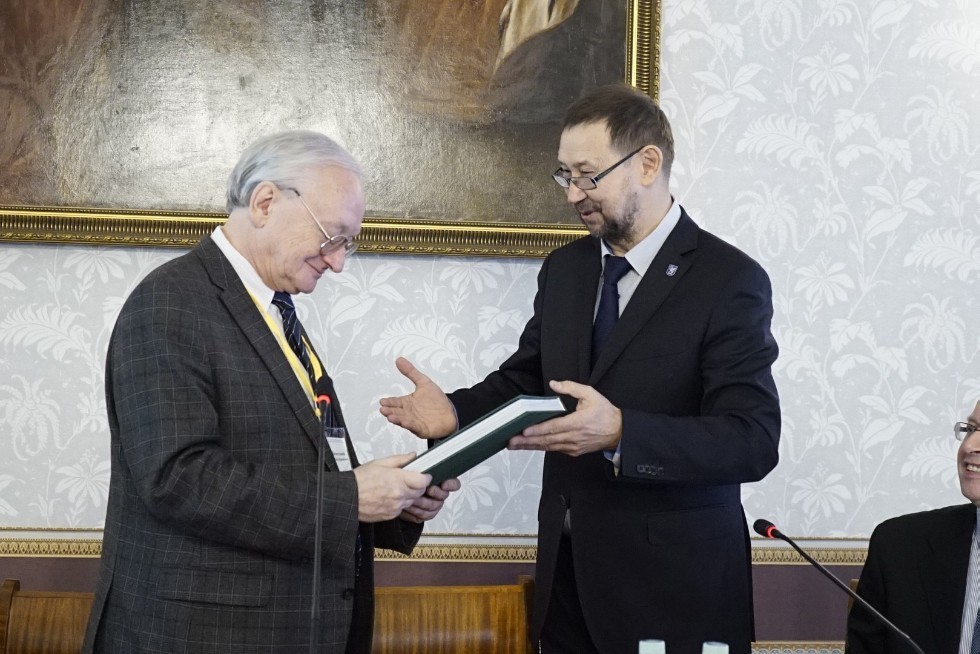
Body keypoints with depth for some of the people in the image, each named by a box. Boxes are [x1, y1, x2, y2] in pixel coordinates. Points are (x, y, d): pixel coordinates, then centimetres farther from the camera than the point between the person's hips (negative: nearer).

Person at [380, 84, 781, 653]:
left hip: (673, 584, -5)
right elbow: (524, 379, 15)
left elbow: (753, 441, -20)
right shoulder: (565, 268, 8)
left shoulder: (730, 281, -13)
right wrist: (456, 411, -6)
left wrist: (619, 433, -33)